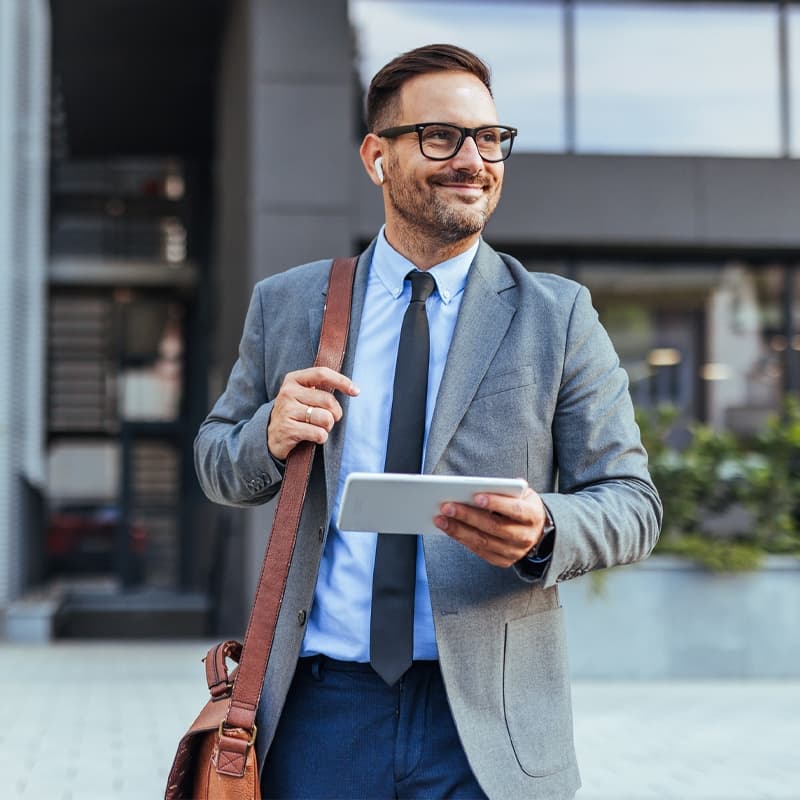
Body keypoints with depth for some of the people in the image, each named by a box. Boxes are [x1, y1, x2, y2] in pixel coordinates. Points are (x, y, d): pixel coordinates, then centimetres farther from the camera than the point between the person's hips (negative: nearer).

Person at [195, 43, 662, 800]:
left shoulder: (558, 315, 2)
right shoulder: (284, 305, 8)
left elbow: (631, 501, 0)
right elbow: (214, 463, 14)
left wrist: (545, 530, -22)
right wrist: (269, 436, -9)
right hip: (318, 708, 2)